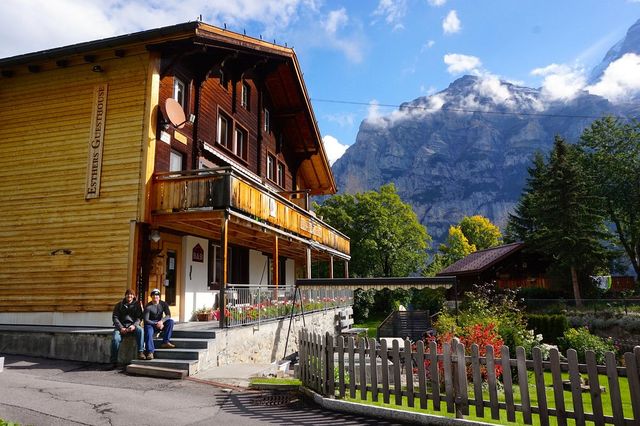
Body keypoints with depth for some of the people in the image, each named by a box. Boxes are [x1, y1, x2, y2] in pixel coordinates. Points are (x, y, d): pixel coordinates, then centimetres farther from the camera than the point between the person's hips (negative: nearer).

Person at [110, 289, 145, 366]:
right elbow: (115, 317, 3)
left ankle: (140, 352, -31)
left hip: (132, 325, 0)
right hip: (121, 326, 0)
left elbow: (139, 317, 3)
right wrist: (121, 328, -13)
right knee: (115, 339, -27)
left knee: (140, 330, -33)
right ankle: (113, 362, -16)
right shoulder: (119, 305, 10)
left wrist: (134, 325, -18)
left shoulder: (137, 305, 10)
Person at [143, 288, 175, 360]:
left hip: (160, 323, 3)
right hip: (150, 324, -3)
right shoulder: (148, 306, -10)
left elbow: (168, 315, -10)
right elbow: (146, 320, -14)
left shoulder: (163, 304, -1)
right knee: (148, 333, -34)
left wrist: (161, 321, -28)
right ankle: (150, 352, -37)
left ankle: (165, 342, -23)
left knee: (170, 321, -23)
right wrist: (156, 324, -25)